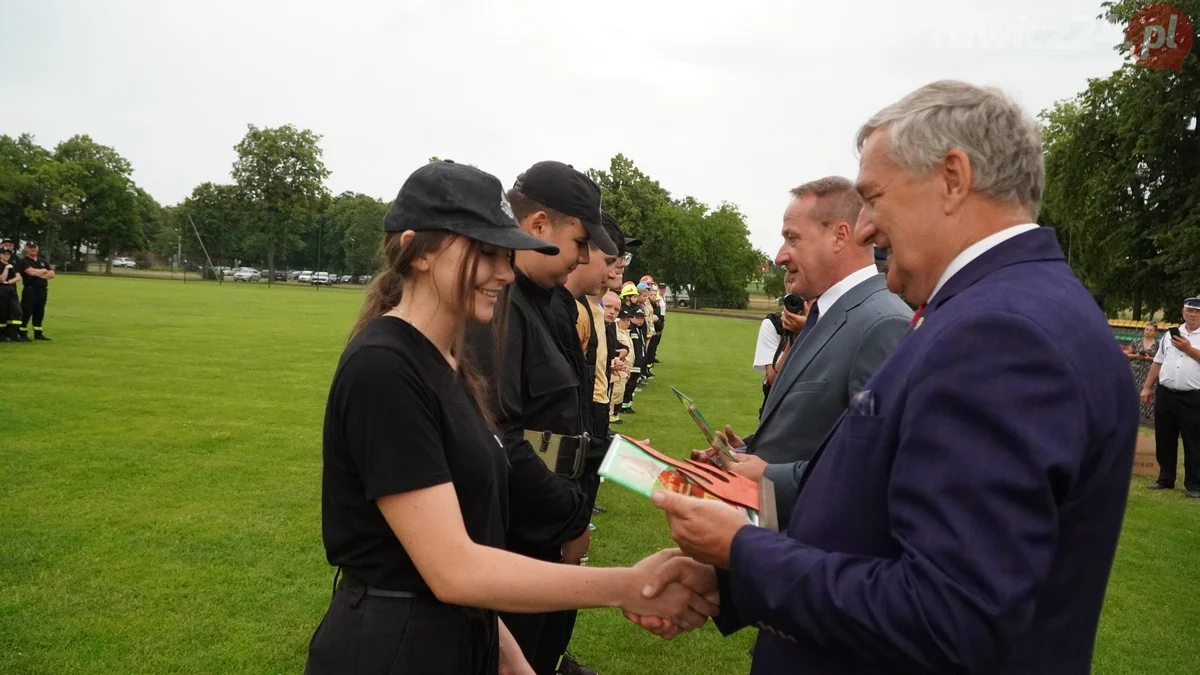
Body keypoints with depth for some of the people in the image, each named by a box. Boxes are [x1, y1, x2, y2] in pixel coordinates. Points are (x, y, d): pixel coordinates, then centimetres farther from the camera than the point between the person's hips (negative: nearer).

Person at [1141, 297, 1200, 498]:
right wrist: (1147, 387, 11)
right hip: (1165, 394, 4)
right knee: (1164, 440, 10)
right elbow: (1158, 362, 14)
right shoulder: (1170, 334, 12)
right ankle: (1165, 479, 21)